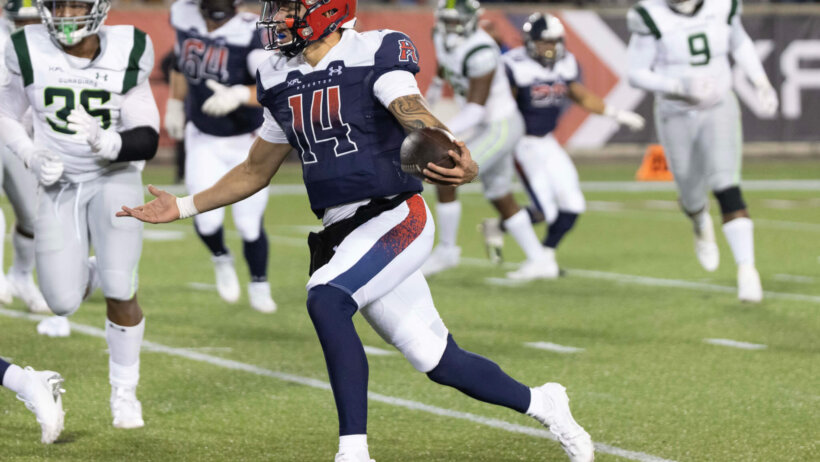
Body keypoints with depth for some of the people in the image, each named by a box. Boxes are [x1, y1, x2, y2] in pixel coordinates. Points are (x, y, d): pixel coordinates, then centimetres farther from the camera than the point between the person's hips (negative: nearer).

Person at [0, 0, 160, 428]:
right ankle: (88, 275, 32)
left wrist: (106, 143, -32)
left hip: (115, 178, -2)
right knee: (63, 303, -7)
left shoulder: (125, 54, -13)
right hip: (60, 184, 2)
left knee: (119, 289, -16)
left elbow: (147, 139, -12)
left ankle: (124, 391, 6)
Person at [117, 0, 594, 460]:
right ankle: (542, 404, 30)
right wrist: (183, 208, 20)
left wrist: (457, 157, -49)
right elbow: (255, 172, 23)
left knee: (326, 299, -29)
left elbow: (415, 114, -28)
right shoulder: (282, 82, 12)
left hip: (395, 219, -7)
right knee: (440, 363, 8)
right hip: (341, 233, 7)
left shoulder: (375, 55, -9)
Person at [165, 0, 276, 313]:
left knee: (249, 223, 2)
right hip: (203, 139, 3)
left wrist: (239, 95, -51)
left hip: (246, 143, -3)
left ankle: (259, 287, 30)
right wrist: (175, 104, 22)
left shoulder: (248, 33, -25)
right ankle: (222, 260, 23)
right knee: (207, 219, -12)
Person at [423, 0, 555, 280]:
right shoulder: (444, 38, -1)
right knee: (499, 197, 17)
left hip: (500, 128, -10)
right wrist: (437, 83, 45)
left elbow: (476, 108, -31)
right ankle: (539, 262, 25)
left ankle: (446, 250, 7)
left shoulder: (480, 53, -28)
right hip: (486, 127, 10)